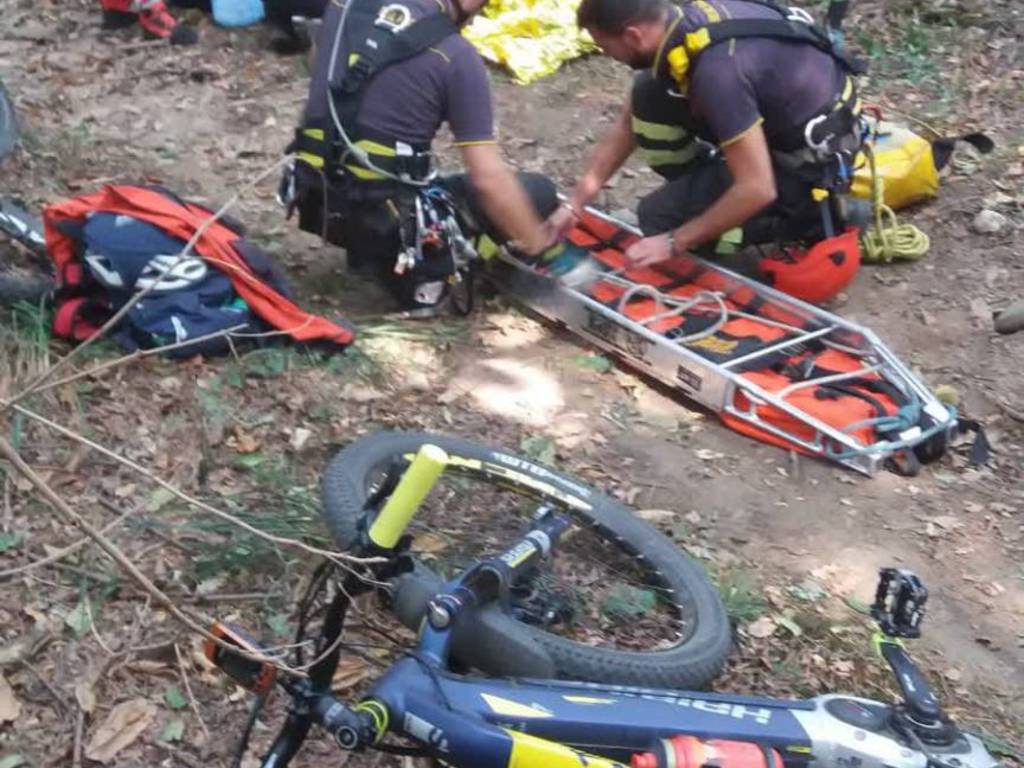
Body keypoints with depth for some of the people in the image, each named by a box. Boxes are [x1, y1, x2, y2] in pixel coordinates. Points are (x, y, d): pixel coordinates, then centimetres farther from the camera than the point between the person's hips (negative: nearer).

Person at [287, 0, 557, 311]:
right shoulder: (457, 58, -12)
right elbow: (489, 179, -15)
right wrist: (539, 246, 0)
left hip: (316, 202, 7)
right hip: (386, 220, -7)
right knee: (538, 191, 3)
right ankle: (414, 267, 1)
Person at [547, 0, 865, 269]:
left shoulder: (717, 71, -34)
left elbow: (757, 190, -32)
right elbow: (628, 125, 5)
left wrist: (673, 242, -21)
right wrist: (575, 204, 5)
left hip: (812, 160, -8)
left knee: (660, 217, -7)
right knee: (648, 98, 0)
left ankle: (809, 216, 2)